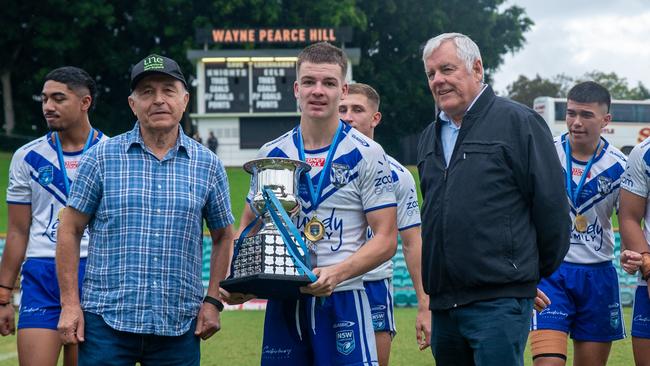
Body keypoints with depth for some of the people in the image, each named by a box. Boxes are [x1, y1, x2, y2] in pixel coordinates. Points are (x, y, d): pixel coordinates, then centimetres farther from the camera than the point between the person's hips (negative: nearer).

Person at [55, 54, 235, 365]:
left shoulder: (207, 165, 8)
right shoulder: (101, 158, 3)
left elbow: (223, 236, 16)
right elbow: (70, 230, 5)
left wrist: (212, 301, 6)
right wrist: (69, 303, -2)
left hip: (179, 327, 2)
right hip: (106, 320, -1)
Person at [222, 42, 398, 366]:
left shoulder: (366, 155, -3)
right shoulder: (271, 154, 9)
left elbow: (385, 240, -6)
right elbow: (248, 226, 17)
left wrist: (336, 273, -21)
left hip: (341, 300, -4)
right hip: (281, 302, 4)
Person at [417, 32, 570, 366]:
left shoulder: (518, 122, -5)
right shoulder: (430, 137, 19)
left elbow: (551, 204, -6)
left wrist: (539, 270, 1)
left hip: (498, 301, -7)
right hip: (443, 301, 7)